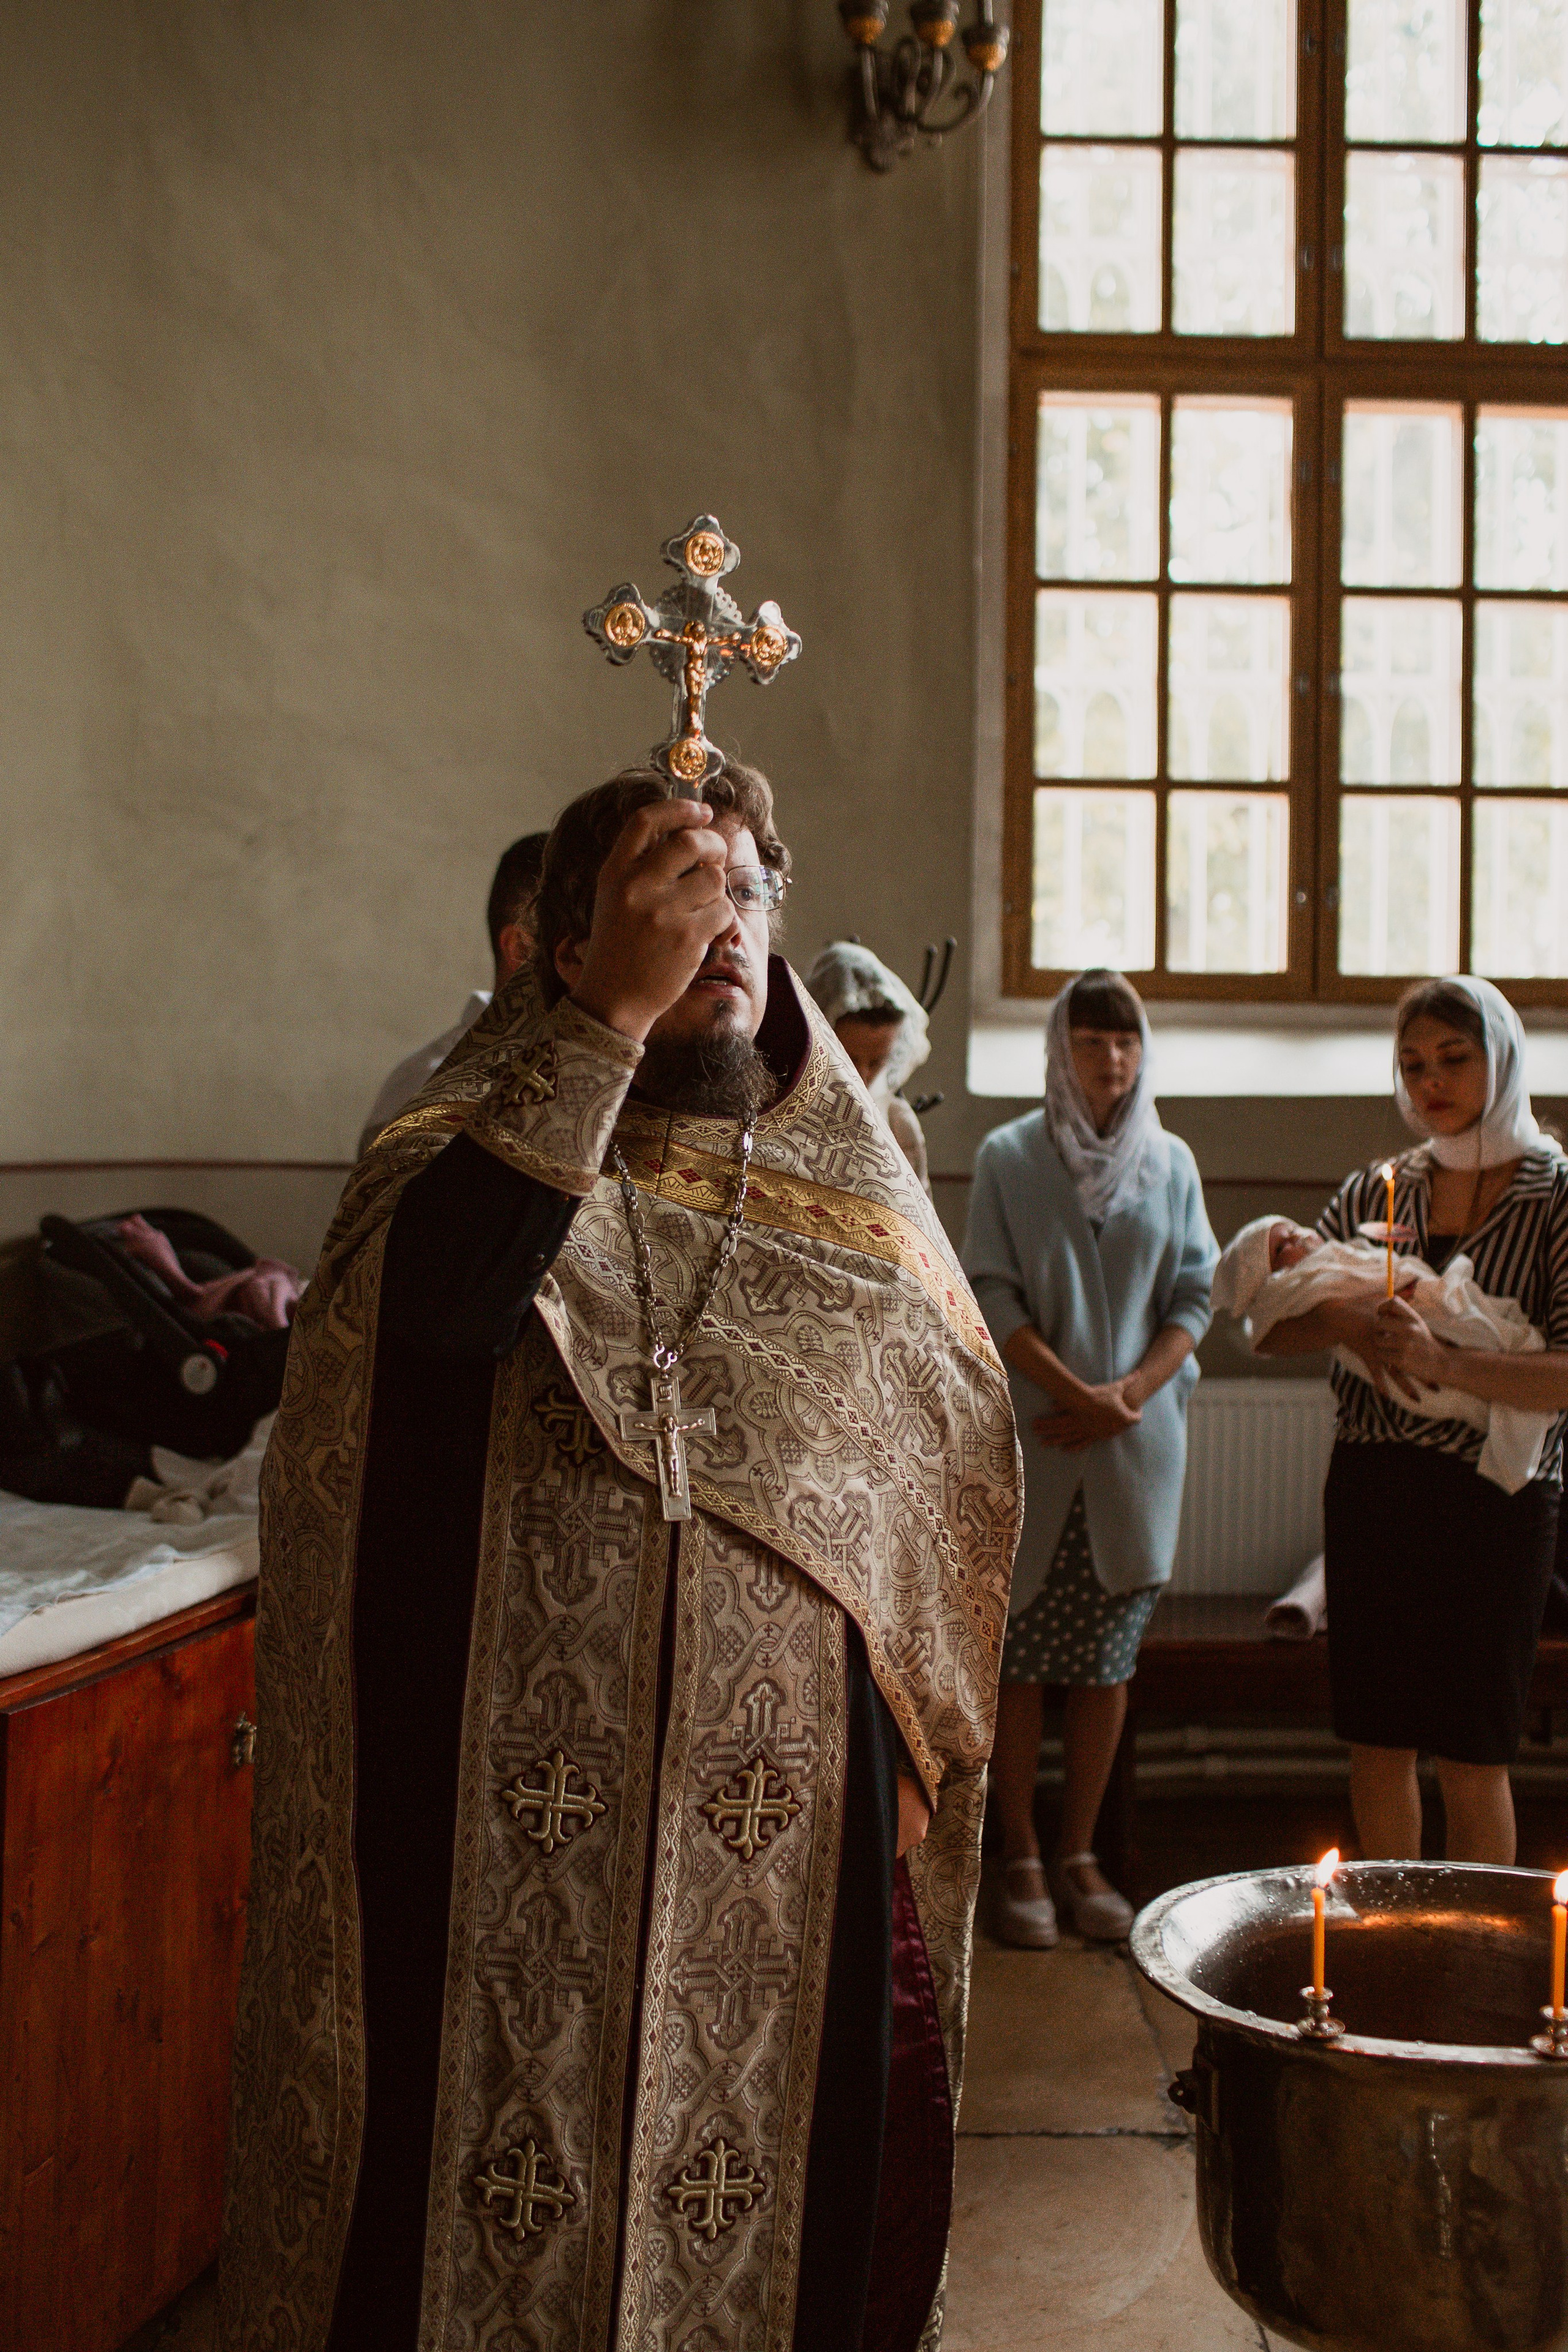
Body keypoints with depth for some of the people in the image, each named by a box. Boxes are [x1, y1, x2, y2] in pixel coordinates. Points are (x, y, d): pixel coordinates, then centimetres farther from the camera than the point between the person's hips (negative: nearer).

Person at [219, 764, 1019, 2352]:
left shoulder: (848, 1187, 7)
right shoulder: (487, 1134, -2)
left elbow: (954, 1456, 10)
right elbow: (438, 1298, -26)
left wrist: (912, 1736, 2)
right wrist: (618, 1013, -24)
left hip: (788, 1798, 3)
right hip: (527, 1811, -2)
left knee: (803, 2149, 11)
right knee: (512, 2123, 7)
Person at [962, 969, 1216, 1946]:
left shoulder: (1171, 1162, 9)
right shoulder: (1009, 1158, 1)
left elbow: (1194, 1296, 7)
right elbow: (993, 1297, -5)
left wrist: (1130, 1392, -8)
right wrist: (1077, 1392, -14)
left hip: (1138, 1445, 3)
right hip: (1030, 1441, -2)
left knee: (1109, 1660, 7)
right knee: (1019, 1656, 2)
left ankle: (1079, 1854, 18)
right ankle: (1022, 1858, 13)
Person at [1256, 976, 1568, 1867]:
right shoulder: (1373, 1193, 9)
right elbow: (1272, 1329, 7)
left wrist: (1442, 1362, -28)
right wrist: (1346, 1320, -14)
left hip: (1492, 1498, -4)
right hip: (1371, 1485, 4)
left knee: (1472, 1757, 2)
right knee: (1378, 1741, 11)